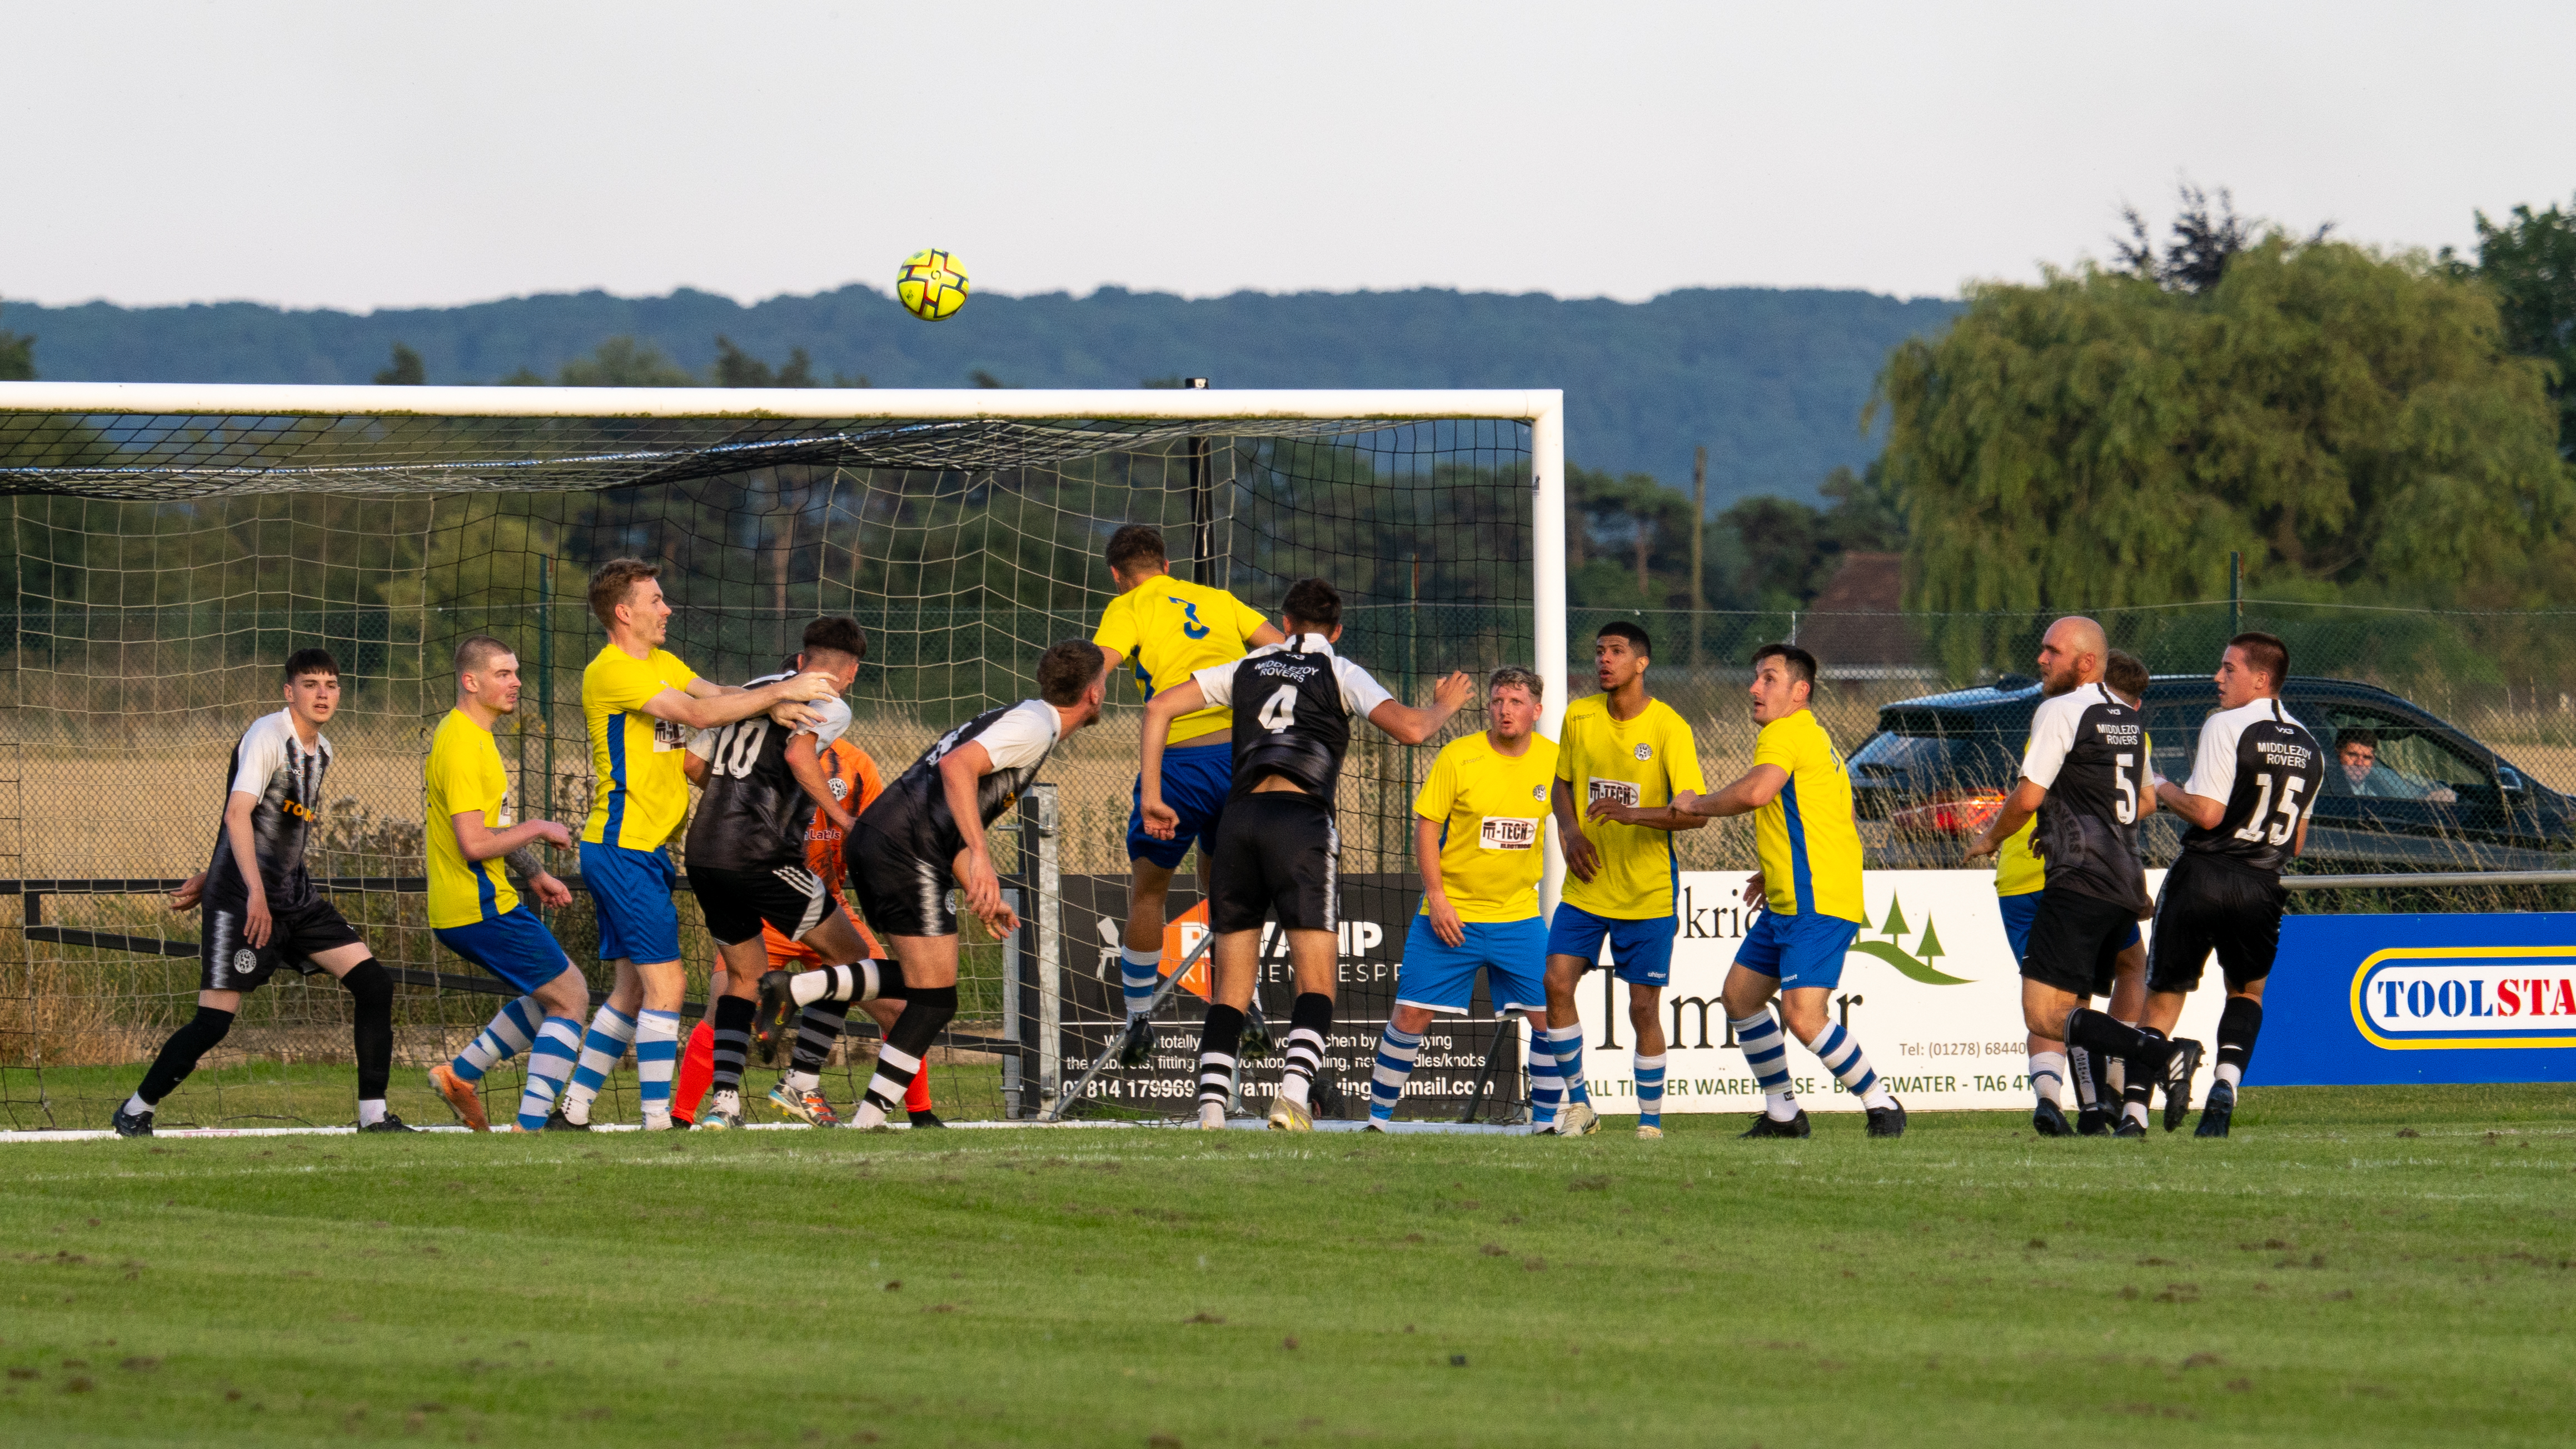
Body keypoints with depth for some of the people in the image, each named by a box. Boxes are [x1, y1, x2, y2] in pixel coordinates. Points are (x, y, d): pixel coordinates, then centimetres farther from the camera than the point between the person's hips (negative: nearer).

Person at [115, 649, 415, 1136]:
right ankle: (135, 1111, 8)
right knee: (214, 1020, -12)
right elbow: (237, 814, -25)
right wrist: (254, 892, -36)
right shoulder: (268, 736, -13)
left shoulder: (321, 751, 13)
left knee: (375, 985, -2)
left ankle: (374, 1116, 4)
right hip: (239, 897, -8)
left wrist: (206, 879, 23)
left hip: (295, 895, 8)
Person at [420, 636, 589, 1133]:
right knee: (569, 997, -6)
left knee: (562, 991, 20)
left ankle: (462, 1073, 17)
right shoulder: (461, 747, -19)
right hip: (480, 907, -10)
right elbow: (474, 844, -25)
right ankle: (531, 1125, -10)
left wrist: (535, 875, 25)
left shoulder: (473, 736, 15)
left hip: (487, 902, 10)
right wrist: (538, 829, -12)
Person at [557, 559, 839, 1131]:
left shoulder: (662, 664, 16)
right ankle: (658, 1118, -13)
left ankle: (573, 1106, 16)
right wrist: (777, 693, -17)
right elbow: (697, 713, -21)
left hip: (644, 851, 10)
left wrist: (771, 707, -16)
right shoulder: (610, 672, -14)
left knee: (634, 987, 11)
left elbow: (717, 695, 4)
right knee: (664, 982, -12)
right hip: (623, 849, -10)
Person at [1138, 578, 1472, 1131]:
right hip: (1301, 819, -3)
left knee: (1230, 988, 7)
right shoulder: (1339, 674, 10)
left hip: (1239, 816, 3)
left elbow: (1160, 707, 14)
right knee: (1316, 984, -1)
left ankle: (1211, 1109, -7)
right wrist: (1445, 706, 20)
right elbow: (1410, 729, -2)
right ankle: (1293, 1093, -23)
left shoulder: (1248, 669, 20)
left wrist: (1152, 796, 15)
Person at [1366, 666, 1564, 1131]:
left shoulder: (1552, 759, 0)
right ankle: (1379, 1116, 9)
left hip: (1519, 916, 3)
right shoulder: (1459, 757, -10)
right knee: (1411, 1015, -5)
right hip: (1451, 914, -3)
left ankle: (1546, 1119, 10)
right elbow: (1425, 827, -7)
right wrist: (1436, 898, -15)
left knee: (1550, 1017, -4)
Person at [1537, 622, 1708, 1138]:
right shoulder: (1580, 717, 3)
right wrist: (1571, 833, -3)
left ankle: (1650, 1121, 10)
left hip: (1648, 893, -4)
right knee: (1557, 982, -9)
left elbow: (1697, 812, -16)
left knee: (1644, 1006, -3)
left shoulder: (1669, 728, -11)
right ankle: (1578, 1103, 6)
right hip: (1586, 884, 4)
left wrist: (1636, 814, -32)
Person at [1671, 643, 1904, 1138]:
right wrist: (1774, 873, 28)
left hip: (1816, 905, -11)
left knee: (1803, 1015, -18)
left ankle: (1882, 1106, -8)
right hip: (1787, 905, 11)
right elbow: (1829, 823, 28)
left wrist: (1696, 804, -13)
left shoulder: (1785, 733, -11)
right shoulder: (1817, 739, 21)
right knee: (1741, 995, 15)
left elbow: (1756, 792, -30)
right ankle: (1782, 1113, 20)